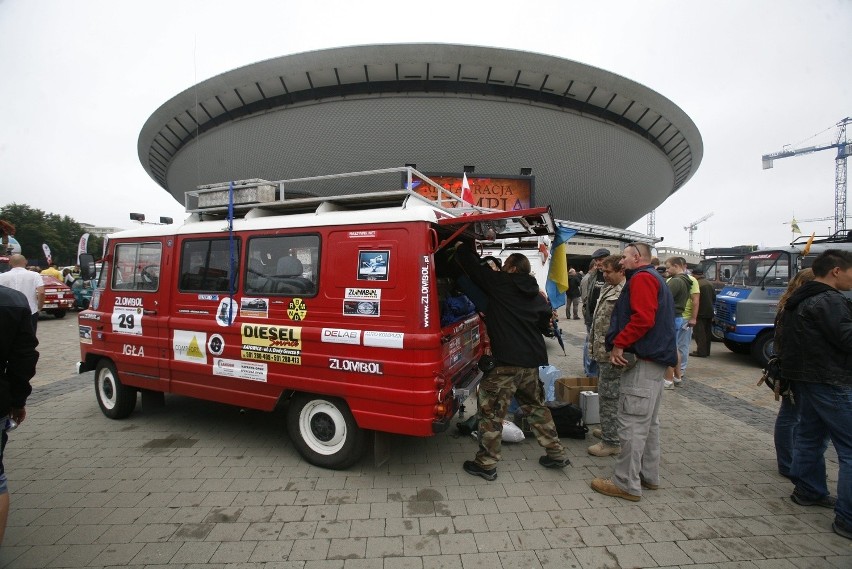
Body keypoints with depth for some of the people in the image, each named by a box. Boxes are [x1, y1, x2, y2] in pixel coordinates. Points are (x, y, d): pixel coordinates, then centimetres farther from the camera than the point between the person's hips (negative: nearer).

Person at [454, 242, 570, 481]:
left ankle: (486, 463, 13)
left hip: (507, 362, -7)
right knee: (535, 406, 24)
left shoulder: (500, 283, -6)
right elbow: (545, 323, 24)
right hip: (533, 362, 8)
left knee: (491, 411, 4)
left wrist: (463, 247, 16)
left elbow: (468, 262, -1)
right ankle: (556, 454, 34)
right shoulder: (535, 294, 13)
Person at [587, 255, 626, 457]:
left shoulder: (624, 293, -18)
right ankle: (609, 429, 36)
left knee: (609, 397, -2)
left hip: (612, 355, -10)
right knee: (606, 394, 21)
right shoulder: (609, 289, 14)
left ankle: (611, 442, 9)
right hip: (604, 352, 10)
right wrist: (594, 343, 21)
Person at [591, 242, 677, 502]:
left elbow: (643, 318, -24)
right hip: (656, 359, 11)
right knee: (649, 422, 17)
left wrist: (619, 343, -17)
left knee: (632, 423, -6)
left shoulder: (642, 278, -10)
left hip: (643, 361, -11)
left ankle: (626, 483, 1)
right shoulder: (656, 279, 23)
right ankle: (649, 475, 28)